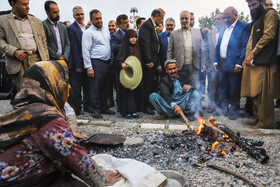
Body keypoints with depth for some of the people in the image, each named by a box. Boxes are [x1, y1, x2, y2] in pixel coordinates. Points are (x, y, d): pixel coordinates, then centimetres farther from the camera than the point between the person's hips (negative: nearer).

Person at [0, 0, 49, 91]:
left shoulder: (37, 21, 21)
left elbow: (44, 43, 19)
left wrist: (47, 63, 10)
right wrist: (14, 51, -12)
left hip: (37, 60, 2)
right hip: (17, 62, -2)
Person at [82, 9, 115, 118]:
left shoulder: (106, 31, 17)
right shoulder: (88, 32, -5)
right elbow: (86, 51, -10)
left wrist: (111, 61, 12)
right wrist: (89, 68, -16)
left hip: (107, 63, 7)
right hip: (96, 63, -7)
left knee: (106, 86, 11)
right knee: (95, 87, -5)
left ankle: (104, 107, 23)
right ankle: (95, 109, 5)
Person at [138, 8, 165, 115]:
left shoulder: (153, 26, 18)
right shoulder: (146, 25, -12)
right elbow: (145, 44, -20)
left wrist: (154, 61, 17)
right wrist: (149, 61, -23)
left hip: (153, 61, 10)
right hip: (148, 62, -9)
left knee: (150, 84, 14)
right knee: (147, 85, -2)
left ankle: (149, 105, 24)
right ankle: (146, 107, 7)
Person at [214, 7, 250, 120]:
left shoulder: (244, 27, -4)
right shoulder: (223, 29, 17)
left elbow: (245, 47, -10)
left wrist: (239, 63, -16)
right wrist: (216, 60, 10)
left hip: (234, 65, -6)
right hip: (221, 64, 6)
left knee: (234, 90, 2)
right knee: (222, 88, 12)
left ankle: (234, 112, 16)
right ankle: (223, 110, 24)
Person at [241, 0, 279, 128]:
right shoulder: (255, 21, 26)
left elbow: (268, 35, -10)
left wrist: (253, 53, -11)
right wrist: (248, 58, 11)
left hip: (263, 63, -8)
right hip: (253, 63, 8)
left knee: (262, 93, -9)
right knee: (254, 93, 9)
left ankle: (264, 123, 0)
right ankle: (258, 119, 19)